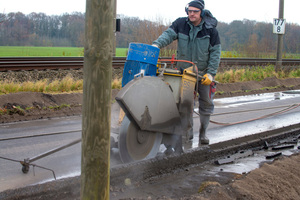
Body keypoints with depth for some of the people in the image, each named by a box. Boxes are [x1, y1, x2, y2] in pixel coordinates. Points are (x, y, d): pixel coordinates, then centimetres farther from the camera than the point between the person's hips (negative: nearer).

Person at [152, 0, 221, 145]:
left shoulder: (210, 29, -9)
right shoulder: (180, 24, -5)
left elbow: (215, 52, -8)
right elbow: (169, 34, -17)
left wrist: (210, 73, -14)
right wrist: (157, 44, -39)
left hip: (203, 72, 0)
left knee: (206, 102, 6)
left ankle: (203, 133, 20)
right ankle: (188, 130, 14)